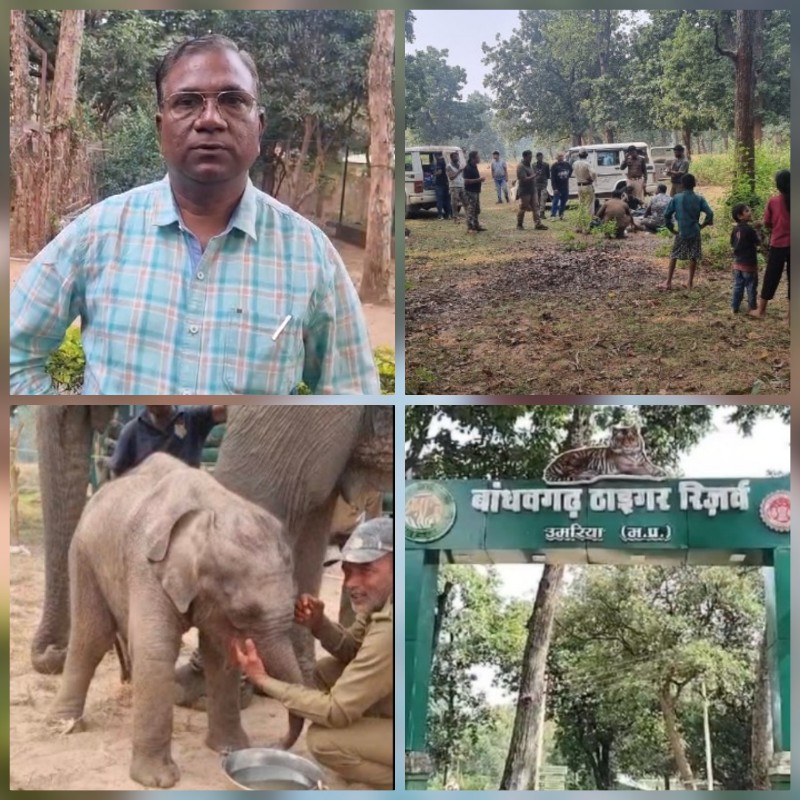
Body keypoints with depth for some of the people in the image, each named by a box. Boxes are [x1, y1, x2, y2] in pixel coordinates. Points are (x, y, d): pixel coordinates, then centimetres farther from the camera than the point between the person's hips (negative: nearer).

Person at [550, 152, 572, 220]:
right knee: (556, 201, -7)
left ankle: (561, 214, 18)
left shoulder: (567, 164, 3)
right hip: (557, 187, -5)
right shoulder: (554, 166, -11)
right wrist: (554, 188, -19)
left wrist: (567, 176, 12)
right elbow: (552, 178, -14)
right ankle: (552, 215, -6)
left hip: (565, 186, 5)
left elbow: (571, 170, 26)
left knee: (564, 201, 8)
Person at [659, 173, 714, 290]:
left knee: (674, 256, 10)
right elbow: (709, 213, -12)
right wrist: (703, 224, 4)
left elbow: (667, 214, -6)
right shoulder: (699, 199, -5)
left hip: (681, 232, 0)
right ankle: (690, 282, 14)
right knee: (693, 257, 11)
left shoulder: (676, 198, -6)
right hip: (695, 232, 1)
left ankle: (668, 282, 8)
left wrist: (670, 227, 7)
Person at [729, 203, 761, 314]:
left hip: (737, 263, 7)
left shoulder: (735, 229, 3)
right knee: (751, 287, 6)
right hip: (749, 263, -7)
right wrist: (757, 234, 7)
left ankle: (735, 307, 13)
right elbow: (758, 242, -11)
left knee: (738, 286, 11)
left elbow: (732, 244, 13)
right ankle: (752, 307, 14)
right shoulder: (749, 229, -19)